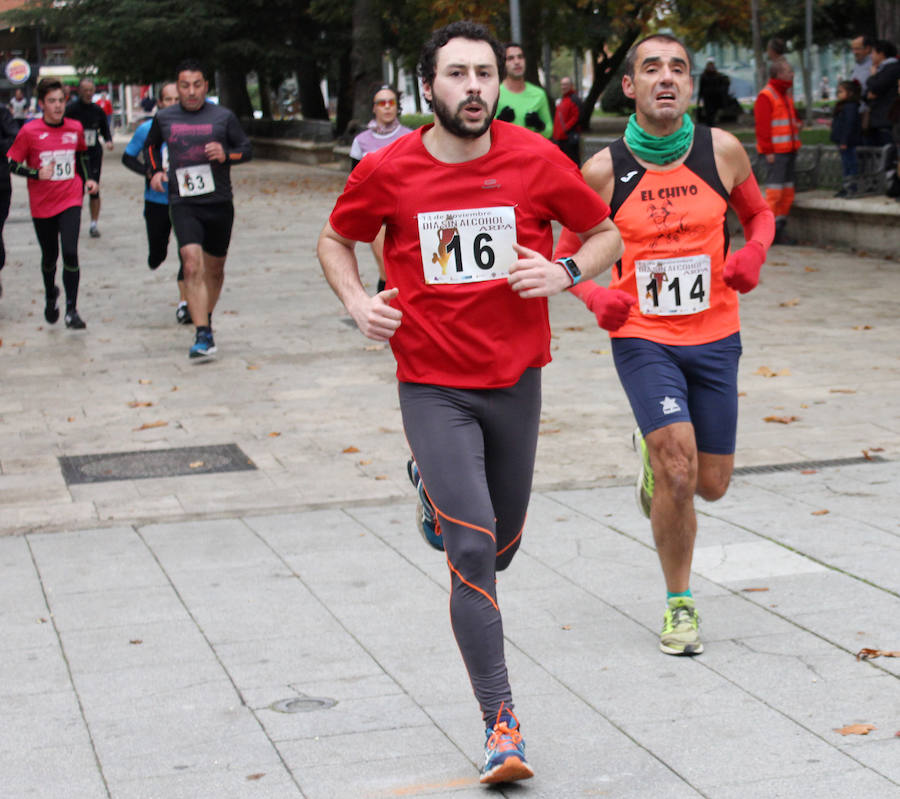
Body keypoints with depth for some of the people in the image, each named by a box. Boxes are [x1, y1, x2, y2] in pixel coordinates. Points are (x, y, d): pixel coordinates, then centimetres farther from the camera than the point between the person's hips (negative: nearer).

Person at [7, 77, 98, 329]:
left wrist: (87, 179, 6)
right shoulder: (29, 131, -9)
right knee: (49, 256, 13)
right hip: (42, 204, 0)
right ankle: (50, 295, 44)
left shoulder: (75, 128, 1)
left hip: (70, 201, 0)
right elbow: (13, 165, -4)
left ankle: (72, 311, -9)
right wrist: (37, 173, -20)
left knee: (70, 252, -15)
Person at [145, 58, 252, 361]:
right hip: (183, 203, -1)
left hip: (219, 202, 1)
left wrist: (226, 155, -12)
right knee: (192, 264, -19)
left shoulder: (223, 117, 1)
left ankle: (206, 318, 39)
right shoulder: (164, 118, 6)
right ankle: (203, 336, -23)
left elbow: (246, 149, 8)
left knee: (215, 268, 13)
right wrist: (156, 171, 8)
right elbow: (151, 145, 25)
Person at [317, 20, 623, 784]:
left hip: (516, 379, 2)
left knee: (501, 545, 16)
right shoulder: (386, 171, -6)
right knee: (473, 549, -12)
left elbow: (606, 235, 7)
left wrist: (564, 272, -13)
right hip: (433, 387, -2)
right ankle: (502, 724, -4)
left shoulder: (537, 160, -5)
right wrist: (357, 301, -6)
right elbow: (335, 240, 13)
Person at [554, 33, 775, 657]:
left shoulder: (722, 150, -3)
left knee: (711, 484, 8)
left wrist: (753, 253, -7)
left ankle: (654, 450, 45)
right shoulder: (604, 170, -7)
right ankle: (680, 604, 3)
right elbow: (567, 253, 5)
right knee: (679, 471, -18)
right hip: (642, 337, -2)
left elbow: (759, 214, 14)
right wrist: (594, 296, -15)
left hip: (714, 337, 3)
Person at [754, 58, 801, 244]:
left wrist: (796, 123, 14)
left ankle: (780, 227, 15)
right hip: (776, 152, -9)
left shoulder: (786, 94, 18)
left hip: (789, 149, 9)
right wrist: (768, 151, -19)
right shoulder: (766, 96, -11)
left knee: (787, 191, 9)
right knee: (774, 189, -10)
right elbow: (762, 126, -15)